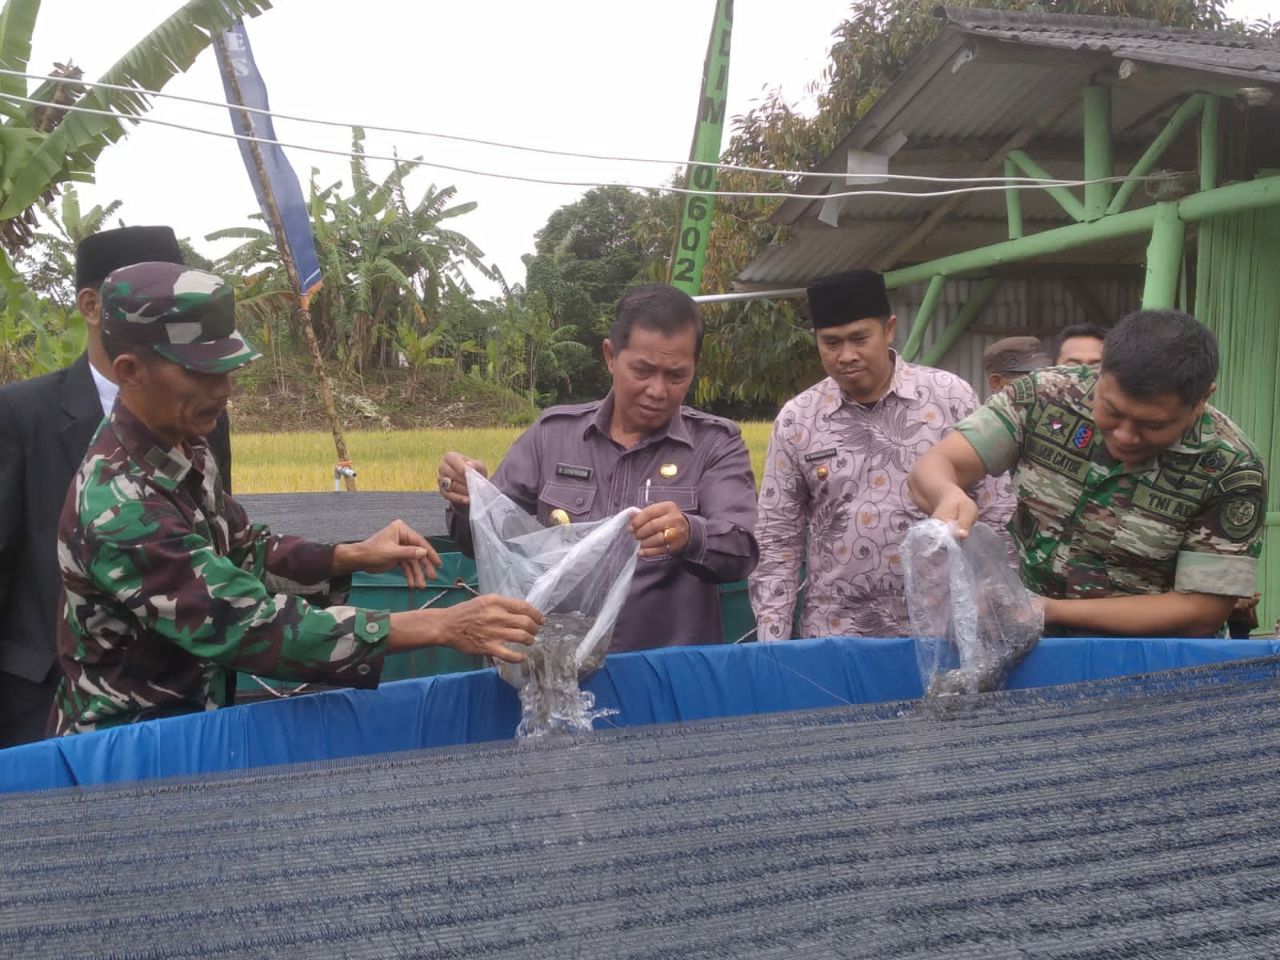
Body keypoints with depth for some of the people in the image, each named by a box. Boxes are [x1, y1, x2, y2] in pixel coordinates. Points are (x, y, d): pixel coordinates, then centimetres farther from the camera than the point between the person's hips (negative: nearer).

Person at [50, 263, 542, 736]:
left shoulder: (182, 449, -2)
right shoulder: (119, 506, -27)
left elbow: (243, 551, 10)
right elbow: (253, 626, -31)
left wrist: (353, 556, -8)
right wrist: (439, 626, -33)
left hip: (186, 709, 7)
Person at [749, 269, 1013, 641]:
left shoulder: (951, 397, -2)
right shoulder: (795, 420, -1)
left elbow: (996, 515, 2)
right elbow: (778, 540, 3)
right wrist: (772, 644, -1)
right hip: (833, 636, 1)